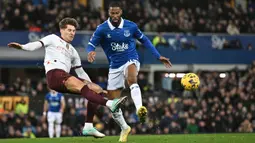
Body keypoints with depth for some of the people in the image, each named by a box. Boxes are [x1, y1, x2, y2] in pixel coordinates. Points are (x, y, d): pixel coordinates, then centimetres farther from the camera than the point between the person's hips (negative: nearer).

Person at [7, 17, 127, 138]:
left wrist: (92, 86, 23)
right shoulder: (53, 39, 17)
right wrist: (22, 47, -19)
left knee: (97, 89, -7)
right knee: (82, 86, -30)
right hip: (54, 74, -7)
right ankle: (109, 104, -50)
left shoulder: (73, 52, 31)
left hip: (65, 78, 7)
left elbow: (81, 73, 31)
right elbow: (38, 44, 1)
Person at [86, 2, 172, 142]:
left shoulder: (131, 26, -6)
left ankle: (140, 109, -59)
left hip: (131, 61, -2)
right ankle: (124, 128, 27)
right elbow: (91, 44, -8)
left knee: (131, 78, -40)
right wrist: (91, 52, -34)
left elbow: (144, 40, 9)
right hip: (115, 66, 2)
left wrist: (159, 56, 6)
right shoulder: (102, 29, -9)